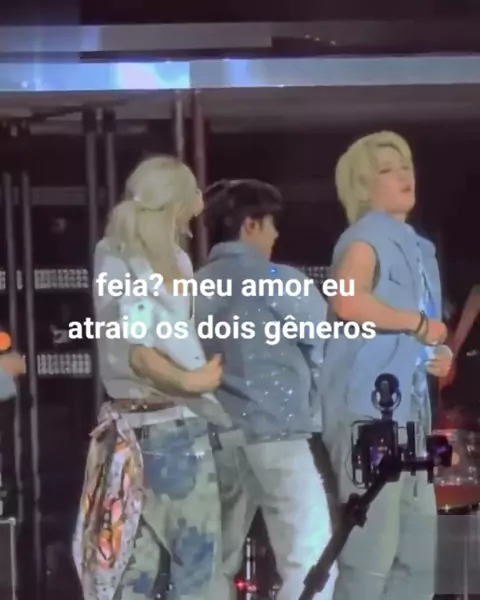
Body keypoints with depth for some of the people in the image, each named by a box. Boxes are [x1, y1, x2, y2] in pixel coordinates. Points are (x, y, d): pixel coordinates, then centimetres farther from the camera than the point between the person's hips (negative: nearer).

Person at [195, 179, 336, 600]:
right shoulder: (281, 281, -4)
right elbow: (326, 348, 1)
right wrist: (314, 412, 15)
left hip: (216, 433, 6)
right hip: (274, 431, -6)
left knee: (219, 559, 12)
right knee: (309, 558, -5)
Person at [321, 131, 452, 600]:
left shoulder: (420, 248, 19)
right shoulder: (365, 237, -7)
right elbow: (348, 302, -28)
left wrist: (437, 353, 9)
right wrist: (419, 324, -16)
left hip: (409, 408, 9)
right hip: (368, 407, -9)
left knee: (417, 545, 12)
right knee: (372, 547, -10)